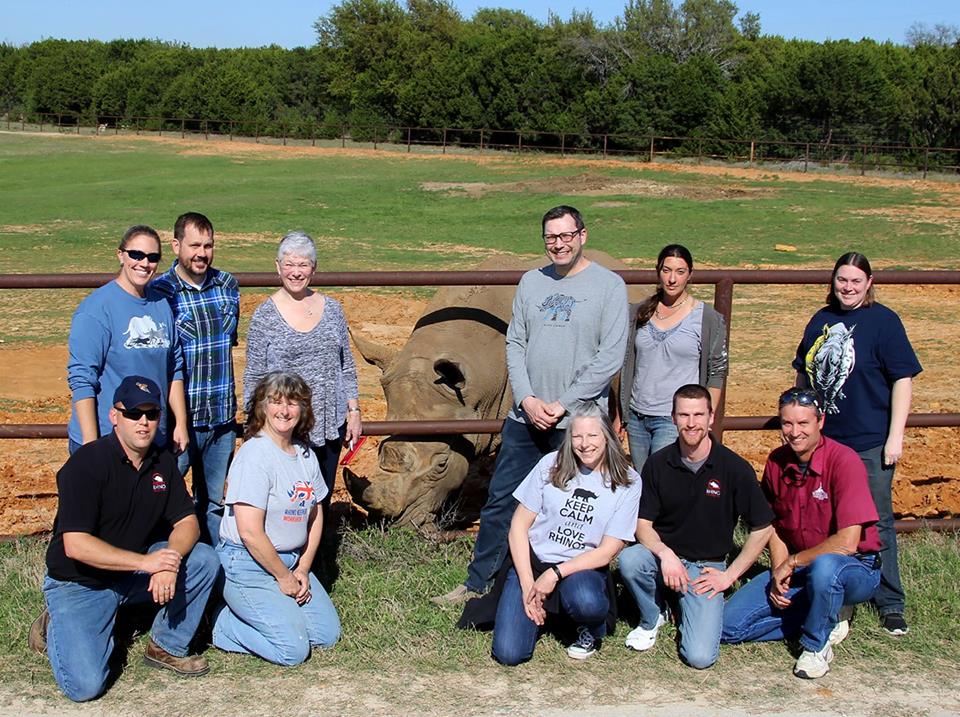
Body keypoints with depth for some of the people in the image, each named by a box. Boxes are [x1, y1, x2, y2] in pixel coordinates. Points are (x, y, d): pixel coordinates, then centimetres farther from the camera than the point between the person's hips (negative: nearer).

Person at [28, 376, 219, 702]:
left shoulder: (163, 461, 0)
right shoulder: (86, 463, -20)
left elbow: (187, 522, -2)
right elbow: (75, 545, -26)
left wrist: (170, 560, -24)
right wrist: (146, 561, -32)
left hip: (135, 573, 6)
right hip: (80, 583, -5)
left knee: (204, 559, -17)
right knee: (85, 685, -20)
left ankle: (167, 647, 1)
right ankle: (54, 627, 11)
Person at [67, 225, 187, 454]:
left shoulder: (162, 306, 10)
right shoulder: (96, 308, -10)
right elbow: (81, 379, -13)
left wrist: (181, 424, 11)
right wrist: (90, 444, -17)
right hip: (105, 441, -6)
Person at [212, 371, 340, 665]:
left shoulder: (305, 453, 6)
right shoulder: (254, 455, -19)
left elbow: (314, 516, 13)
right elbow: (250, 533, -22)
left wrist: (302, 569, 2)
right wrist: (284, 577, -13)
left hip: (291, 560, 8)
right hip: (248, 565, -8)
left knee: (328, 635, 5)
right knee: (293, 649, -15)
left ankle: (243, 614, 18)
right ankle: (220, 622, 6)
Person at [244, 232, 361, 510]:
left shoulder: (332, 309, 4)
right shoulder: (265, 315, -5)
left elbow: (347, 366, 11)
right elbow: (254, 377, -1)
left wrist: (354, 411, 7)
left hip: (329, 424, 3)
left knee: (322, 499, 13)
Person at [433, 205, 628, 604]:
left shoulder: (608, 285, -4)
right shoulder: (531, 282, 9)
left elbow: (611, 357, -9)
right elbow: (515, 344, 7)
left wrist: (563, 405, -12)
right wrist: (527, 399, -7)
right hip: (525, 417, 4)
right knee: (500, 501, 8)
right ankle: (479, 582, 20)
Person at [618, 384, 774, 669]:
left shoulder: (735, 468, -10)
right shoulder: (658, 464, -5)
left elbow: (762, 529, -1)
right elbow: (643, 524, -3)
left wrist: (730, 575, -4)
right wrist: (665, 554, -24)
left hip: (707, 568, -2)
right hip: (664, 556, 2)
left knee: (700, 656, -20)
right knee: (629, 559, -34)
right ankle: (651, 618, -1)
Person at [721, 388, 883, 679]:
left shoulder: (843, 460, -20)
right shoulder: (776, 462, -2)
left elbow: (847, 543, -26)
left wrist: (792, 562, -17)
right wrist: (778, 574, -7)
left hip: (855, 570, -6)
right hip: (796, 570, 6)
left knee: (824, 567, -42)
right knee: (730, 623, -8)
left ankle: (817, 644, -12)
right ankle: (825, 621, 5)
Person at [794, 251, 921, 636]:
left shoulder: (883, 321, -7)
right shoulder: (821, 320, 8)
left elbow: (902, 379, -10)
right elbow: (804, 374, 17)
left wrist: (895, 437, -13)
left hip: (870, 442, -5)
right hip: (823, 439, 5)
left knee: (876, 522, 3)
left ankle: (890, 604, 14)